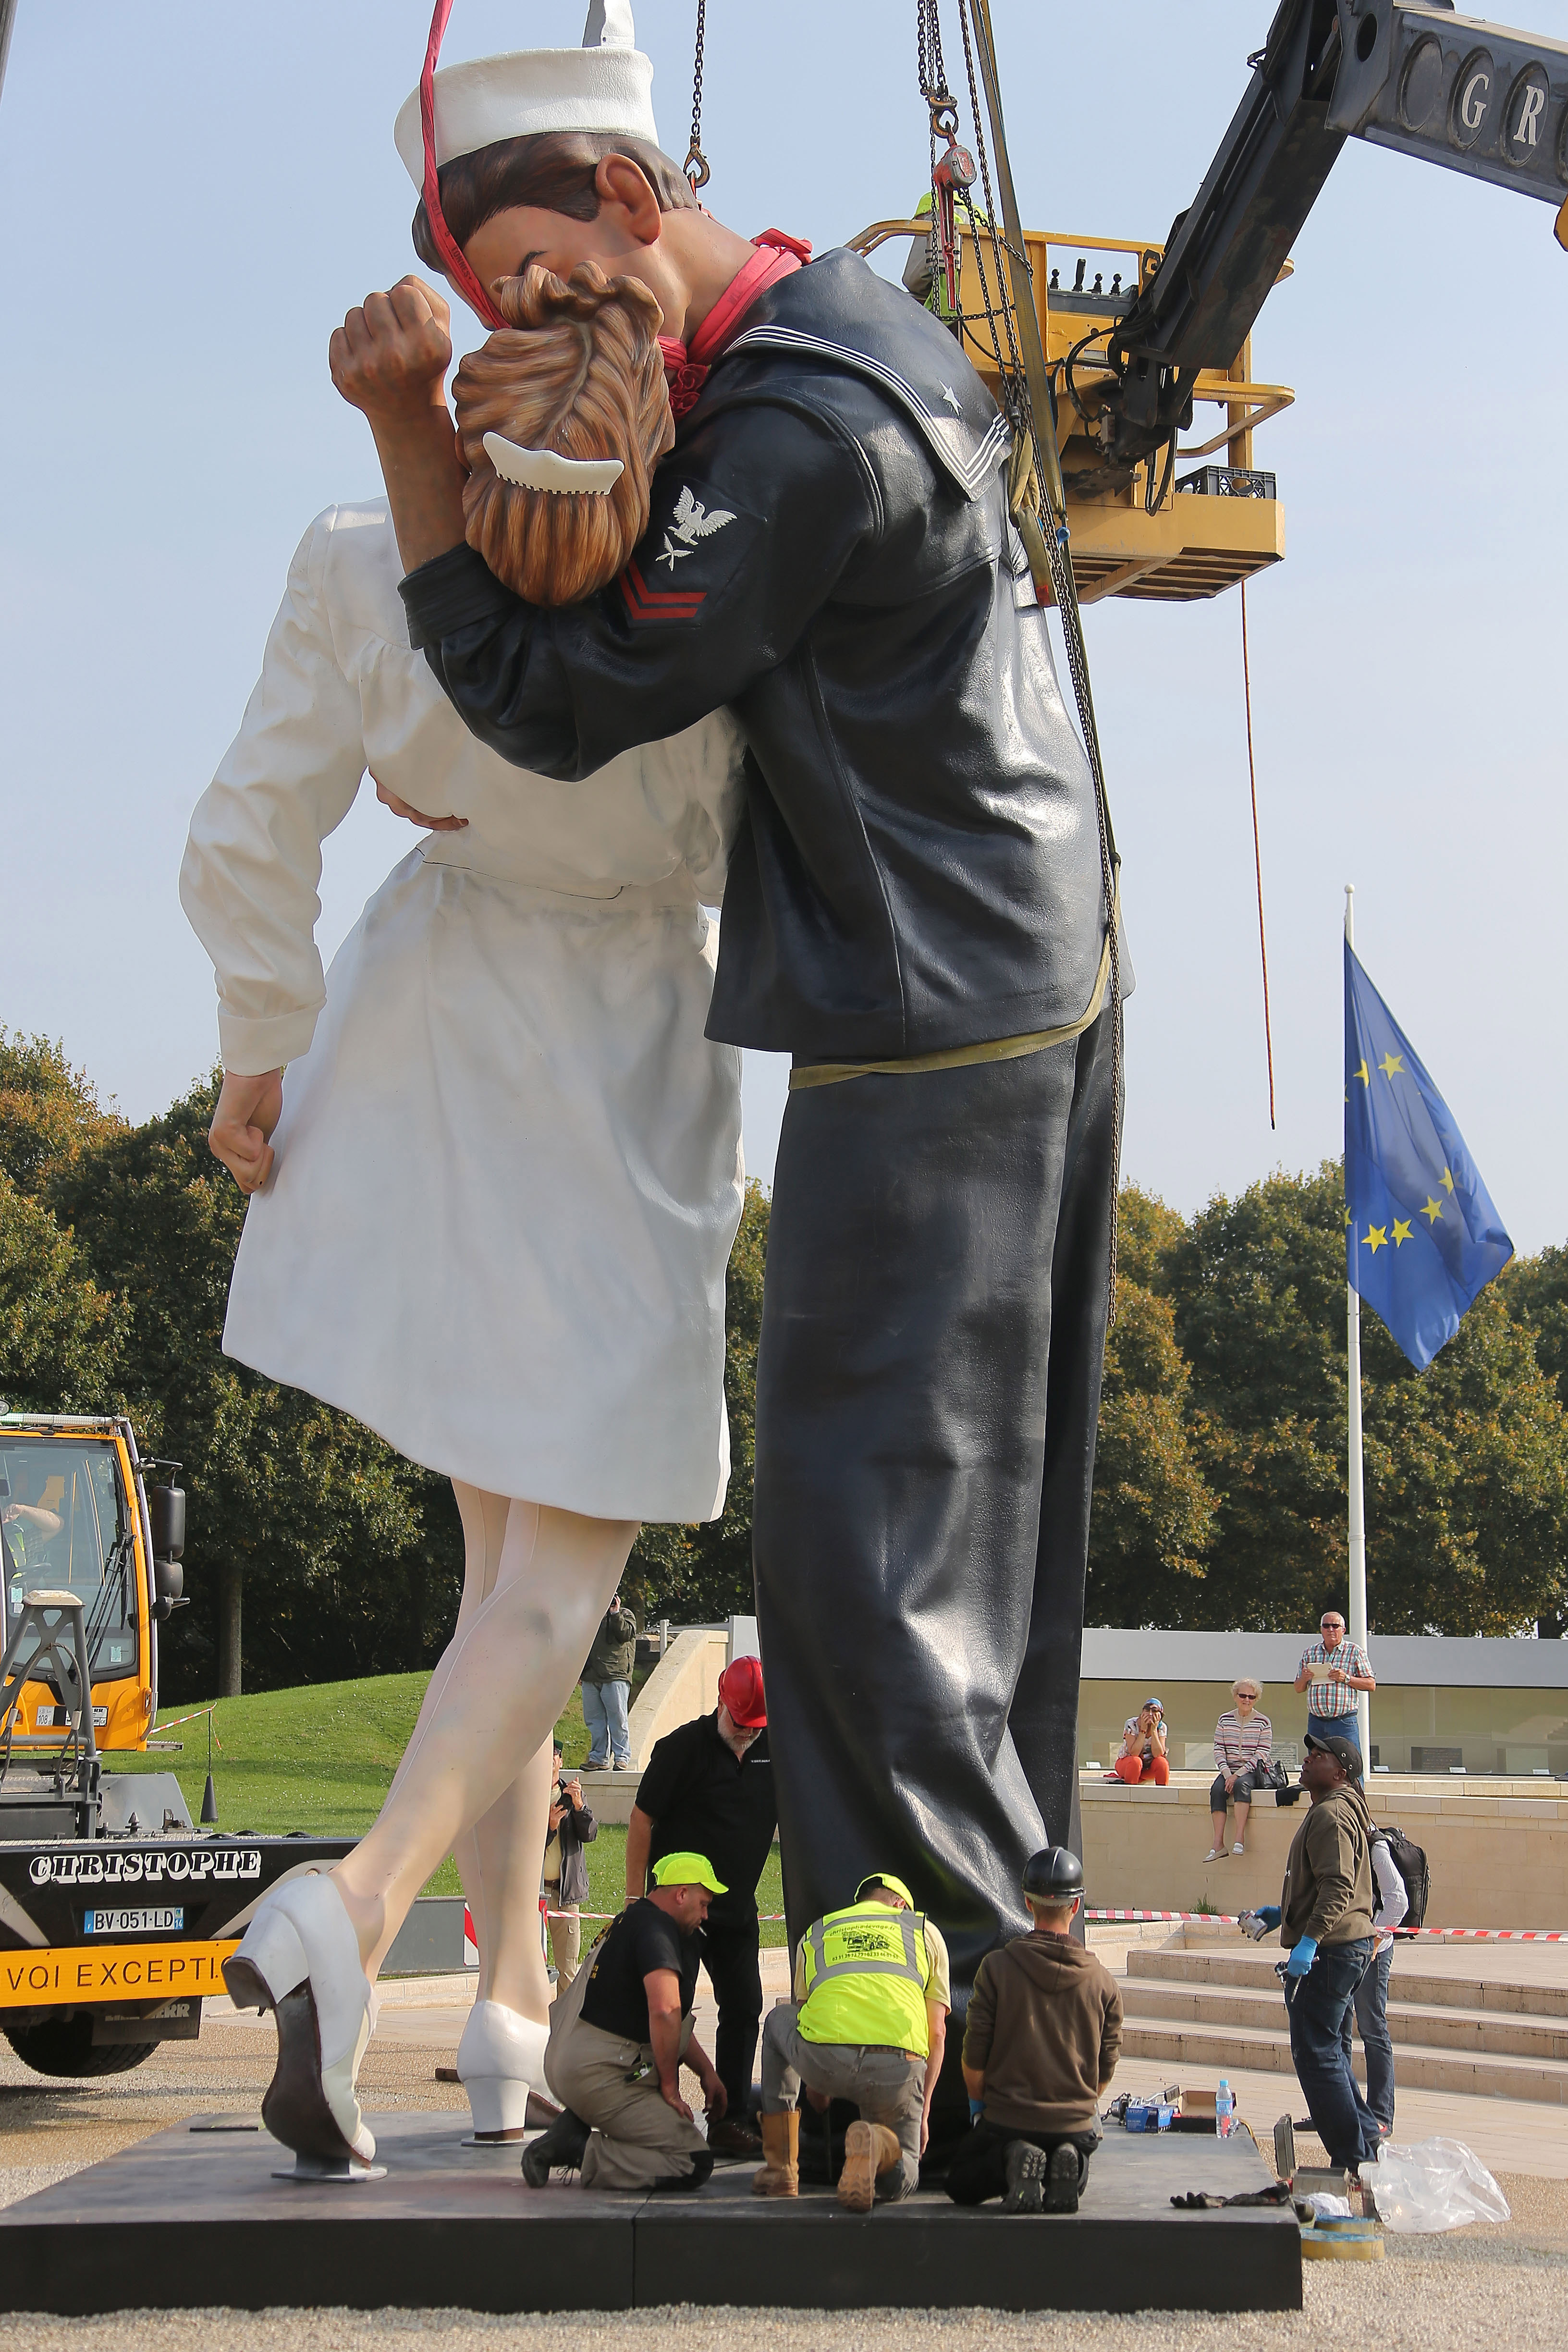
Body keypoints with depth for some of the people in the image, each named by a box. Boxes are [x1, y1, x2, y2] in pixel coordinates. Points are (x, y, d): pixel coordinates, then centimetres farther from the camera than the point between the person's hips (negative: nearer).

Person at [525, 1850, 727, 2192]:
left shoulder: (634, 1920, 20)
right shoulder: (655, 1928, -12)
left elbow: (669, 2023, 30)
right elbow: (664, 2011, -26)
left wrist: (706, 2072, 21)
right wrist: (669, 2086, -14)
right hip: (598, 2076, -10)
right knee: (694, 2163, -9)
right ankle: (579, 2152, -14)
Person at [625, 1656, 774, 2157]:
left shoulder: (773, 1750, 3)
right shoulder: (683, 1747, -12)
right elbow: (643, 1819, -8)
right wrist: (635, 1897, -10)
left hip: (737, 1908, 5)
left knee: (743, 2010, 2)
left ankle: (730, 2122, 8)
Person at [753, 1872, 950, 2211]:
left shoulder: (816, 1933, 30)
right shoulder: (926, 1931, 26)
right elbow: (937, 2033, 21)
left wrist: (816, 2086, 59)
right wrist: (922, 2111, 30)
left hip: (824, 2060, 1)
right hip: (899, 2068, 0)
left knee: (778, 2021, 37)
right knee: (902, 2177, 24)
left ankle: (780, 2169, 28)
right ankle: (878, 2147, -16)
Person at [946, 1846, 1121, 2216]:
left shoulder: (997, 1968, -8)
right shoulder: (1102, 1981, -2)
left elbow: (973, 2064, -5)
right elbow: (1104, 2074, 4)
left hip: (1007, 2120, -2)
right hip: (1076, 2126, 2)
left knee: (961, 2186, 22)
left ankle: (1009, 2161, -10)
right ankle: (1065, 2164, -4)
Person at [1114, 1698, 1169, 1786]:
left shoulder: (1161, 1727, -10)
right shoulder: (1131, 1724, -18)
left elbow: (1158, 1754, -22)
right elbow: (1134, 1753, -28)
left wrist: (1154, 1730, -26)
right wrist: (1143, 1730, -29)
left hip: (1147, 1769, 2)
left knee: (1162, 1762, -27)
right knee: (1136, 1761, -34)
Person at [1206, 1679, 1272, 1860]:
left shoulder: (1263, 1723, 2)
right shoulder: (1225, 1720, 12)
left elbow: (1262, 1754, -6)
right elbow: (1219, 1750, 7)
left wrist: (1239, 1774, -16)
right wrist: (1227, 1773, -11)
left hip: (1253, 1772, -3)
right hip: (1229, 1771, 3)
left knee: (1241, 1784, -36)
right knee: (1217, 1789, -29)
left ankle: (1239, 1840, -43)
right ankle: (1218, 1844, -36)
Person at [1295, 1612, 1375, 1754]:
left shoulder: (1355, 1651, 4)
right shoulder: (1310, 1653, 15)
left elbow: (1371, 1685, 1)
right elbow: (1298, 1689, 19)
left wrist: (1346, 1678, -12)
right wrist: (1304, 1679, -4)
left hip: (1344, 1722, -4)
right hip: (1316, 1722, 4)